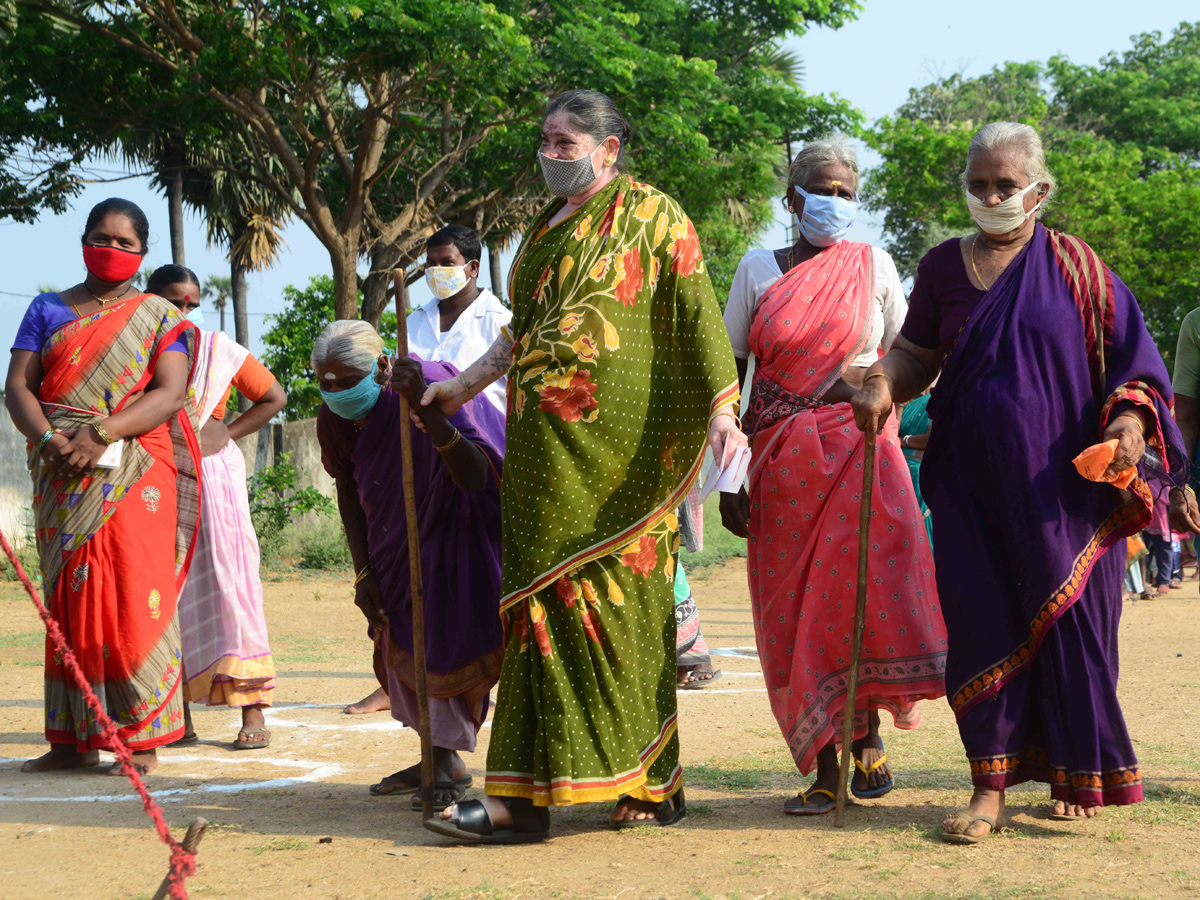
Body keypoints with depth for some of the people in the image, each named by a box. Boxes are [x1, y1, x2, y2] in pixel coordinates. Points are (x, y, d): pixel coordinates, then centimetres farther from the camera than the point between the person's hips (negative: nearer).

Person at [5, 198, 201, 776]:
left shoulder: (159, 317, 8)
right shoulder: (48, 310, 14)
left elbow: (170, 394, -6)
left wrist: (102, 433, -19)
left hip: (134, 476, -3)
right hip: (60, 478, 3)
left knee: (134, 599, -9)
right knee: (66, 599, 3)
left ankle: (142, 739, -6)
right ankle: (73, 739, 6)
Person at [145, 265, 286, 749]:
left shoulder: (219, 350, 4)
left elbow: (273, 396, 14)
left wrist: (228, 434, 4)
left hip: (212, 473, -1)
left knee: (228, 581, -8)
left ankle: (252, 708, -9)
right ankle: (177, 714, 5)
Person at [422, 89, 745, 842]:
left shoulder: (650, 213, 0)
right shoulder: (548, 226, 21)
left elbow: (696, 314, -6)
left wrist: (721, 408, -14)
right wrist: (467, 384, 23)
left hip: (615, 435, -7)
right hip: (549, 441, 7)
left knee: (613, 596, -5)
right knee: (545, 592, 4)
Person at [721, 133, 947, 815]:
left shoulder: (873, 265, 8)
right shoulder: (760, 268, 8)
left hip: (861, 451, -1)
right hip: (782, 463, 1)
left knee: (866, 589, -18)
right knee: (796, 609, -3)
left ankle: (869, 733, 0)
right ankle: (824, 767, 1)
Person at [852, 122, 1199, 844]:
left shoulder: (1076, 267, 2)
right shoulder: (944, 267, 9)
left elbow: (1131, 358, 1)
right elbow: (916, 352, 15)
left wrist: (1129, 421, -16)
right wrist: (883, 384, -6)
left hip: (1064, 481, -2)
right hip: (973, 481, 2)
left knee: (1069, 618, 2)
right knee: (984, 622, -3)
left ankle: (1076, 777, 16)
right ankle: (992, 785, 3)